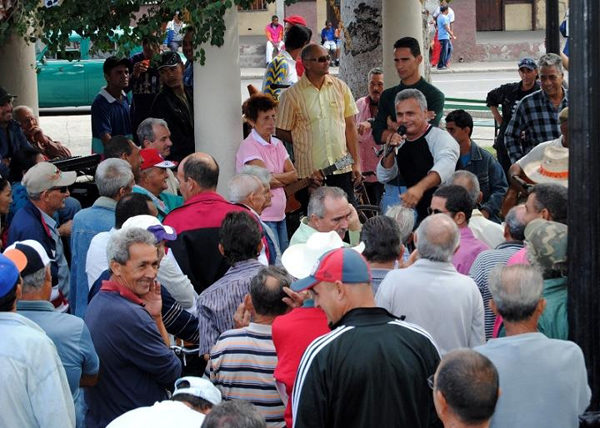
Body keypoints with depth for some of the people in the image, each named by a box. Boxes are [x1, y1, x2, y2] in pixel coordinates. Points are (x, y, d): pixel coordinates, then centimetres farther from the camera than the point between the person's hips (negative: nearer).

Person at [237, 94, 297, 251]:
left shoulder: (277, 144, 12)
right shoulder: (248, 146, -11)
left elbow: (293, 175, 5)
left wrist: (274, 177, -10)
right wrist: (284, 178, -2)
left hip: (280, 215, 7)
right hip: (262, 218, -7)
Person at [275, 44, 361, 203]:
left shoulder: (340, 87, 6)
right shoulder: (292, 95, -4)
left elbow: (350, 126, 8)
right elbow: (281, 132, 1)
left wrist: (356, 161, 5)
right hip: (310, 172, -3)